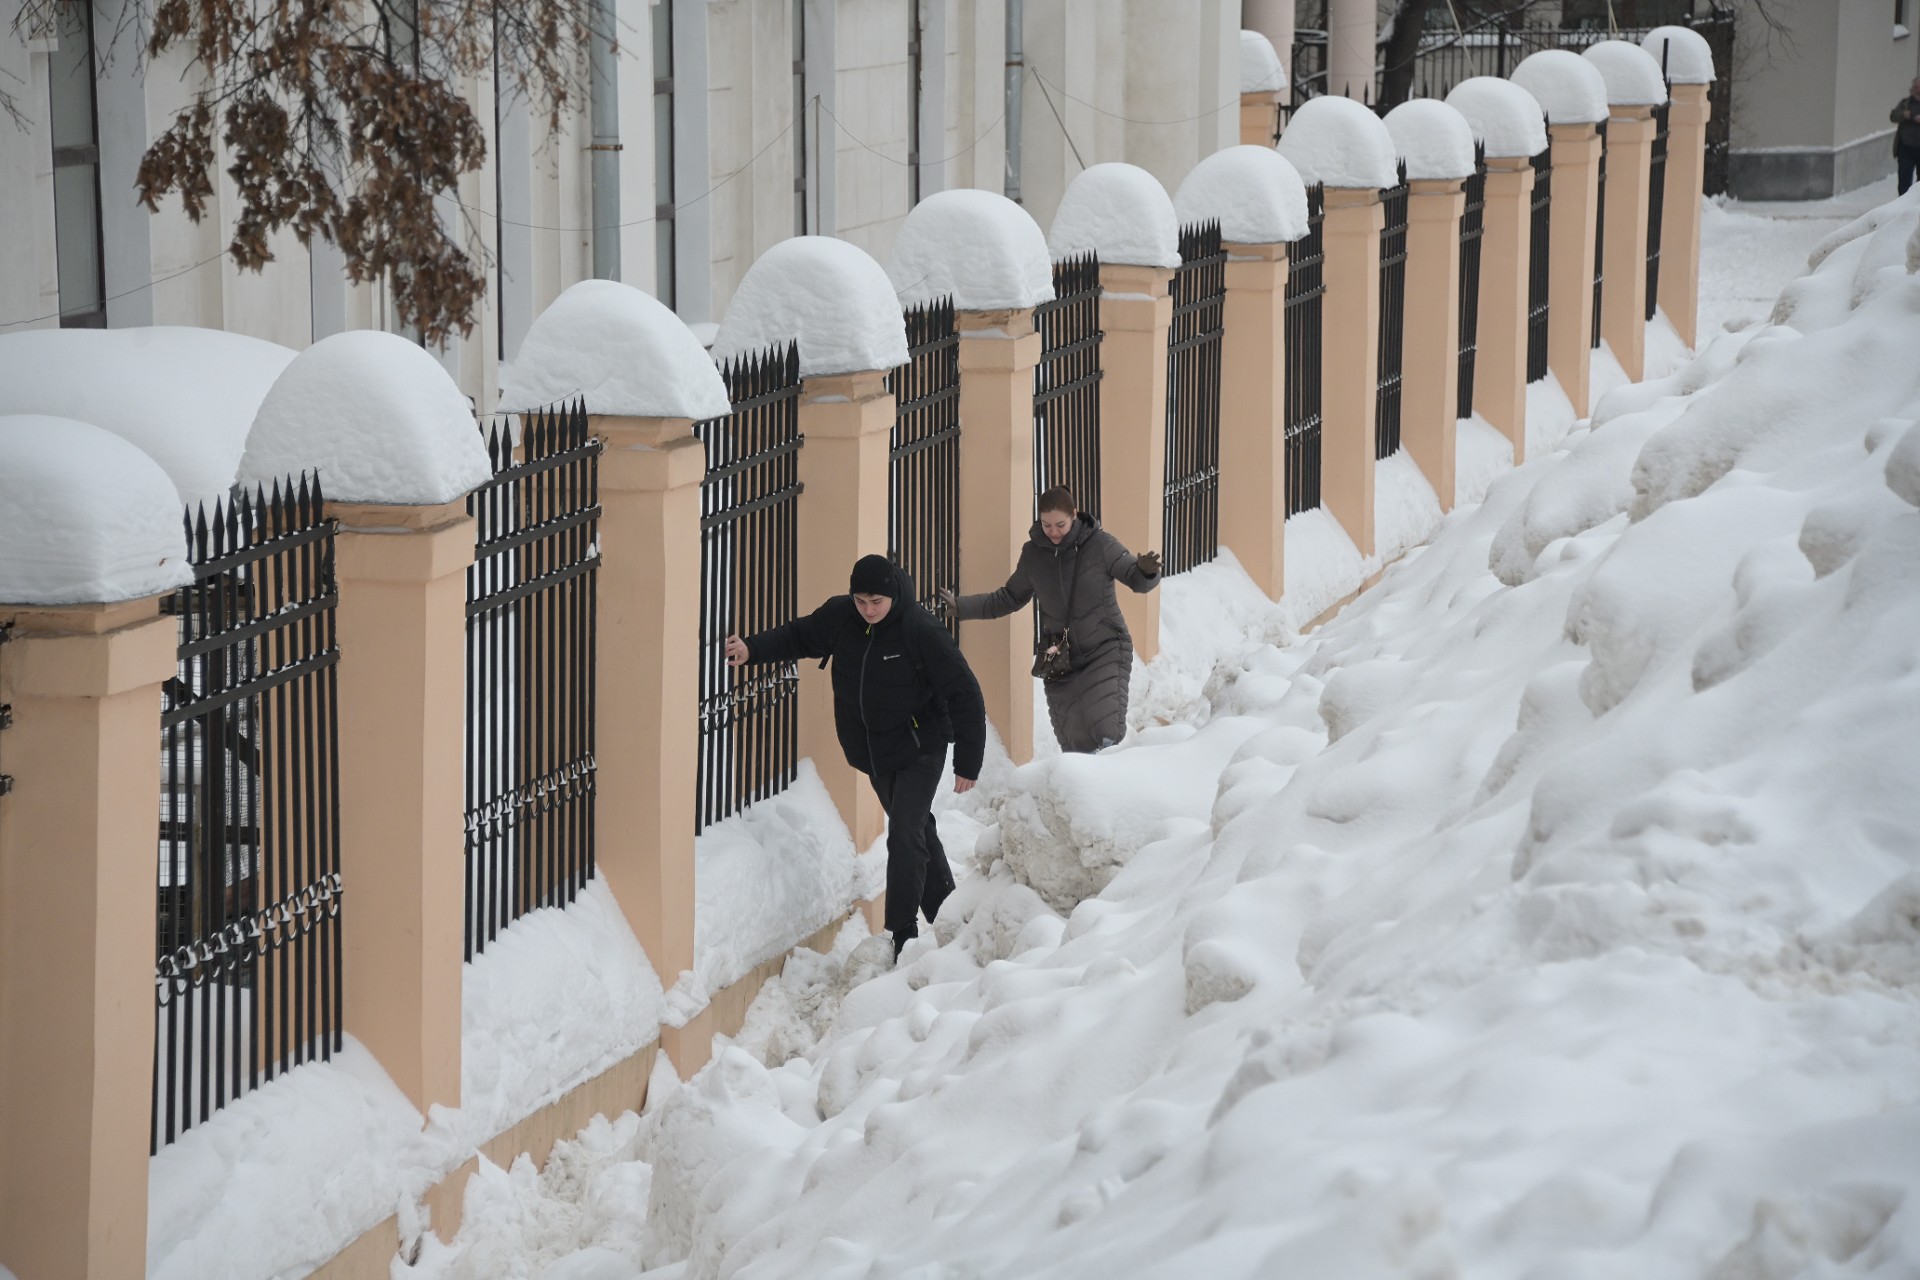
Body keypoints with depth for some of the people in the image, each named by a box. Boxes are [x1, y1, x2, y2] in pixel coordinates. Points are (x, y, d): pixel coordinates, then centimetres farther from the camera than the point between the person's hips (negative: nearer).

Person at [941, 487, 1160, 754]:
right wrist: (962, 606, 10)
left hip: (1105, 652, -3)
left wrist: (1146, 571, -30)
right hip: (1059, 659, 3)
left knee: (1106, 735, -21)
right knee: (1072, 743, 0)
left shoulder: (1100, 545, -8)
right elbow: (1010, 598, 17)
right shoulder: (1032, 554, 3)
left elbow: (1136, 578, -6)